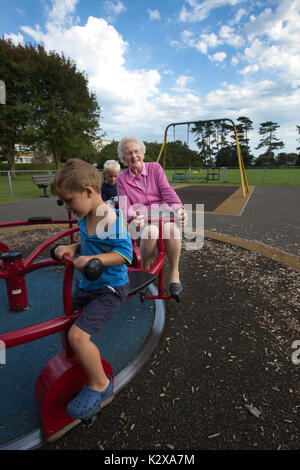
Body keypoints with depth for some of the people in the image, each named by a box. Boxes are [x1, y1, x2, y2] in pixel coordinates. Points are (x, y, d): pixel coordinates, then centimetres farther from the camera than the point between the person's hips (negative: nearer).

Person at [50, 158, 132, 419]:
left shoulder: (112, 220, -22)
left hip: (110, 288, -9)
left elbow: (124, 252, -24)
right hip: (87, 285, 10)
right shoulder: (85, 218, 4)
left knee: (78, 335, -20)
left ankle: (100, 385, 6)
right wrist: (71, 248, 0)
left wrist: (92, 259, -33)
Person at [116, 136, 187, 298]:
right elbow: (124, 206, 0)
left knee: (171, 227, -36)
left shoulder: (155, 168, 9)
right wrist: (133, 215, -24)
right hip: (141, 219, 0)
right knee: (150, 231, -37)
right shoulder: (121, 179, 9)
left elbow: (168, 191, -1)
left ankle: (174, 273, -19)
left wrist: (178, 208, -21)